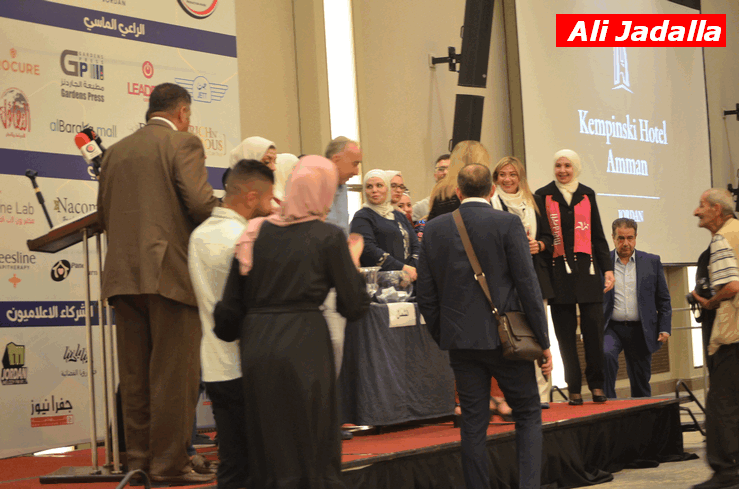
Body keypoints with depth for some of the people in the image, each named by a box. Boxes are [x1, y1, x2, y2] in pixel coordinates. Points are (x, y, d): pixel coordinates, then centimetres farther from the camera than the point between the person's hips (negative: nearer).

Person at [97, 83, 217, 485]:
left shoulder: (116, 151, 15)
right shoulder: (184, 143, -4)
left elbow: (103, 213, 15)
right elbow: (201, 203, -14)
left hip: (123, 274, 6)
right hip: (170, 272, -6)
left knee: (135, 375, 10)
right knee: (174, 373, -2)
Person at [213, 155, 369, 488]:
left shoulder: (255, 233, 8)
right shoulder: (328, 237, -3)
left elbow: (230, 307, 7)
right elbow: (354, 308, -2)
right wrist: (353, 261, 12)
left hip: (256, 349, 4)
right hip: (305, 348, -4)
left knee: (265, 452, 12)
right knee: (312, 452, 3)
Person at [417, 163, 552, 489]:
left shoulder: (434, 229, 4)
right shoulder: (507, 224, -7)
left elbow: (426, 294, 5)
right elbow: (527, 285, -8)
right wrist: (543, 342, -3)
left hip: (461, 340, 3)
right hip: (505, 338, -3)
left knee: (473, 425, 7)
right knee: (528, 415, 9)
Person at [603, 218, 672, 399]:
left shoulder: (652, 262, 7)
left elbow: (663, 300, 10)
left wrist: (665, 328, 1)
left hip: (640, 330, 2)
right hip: (611, 328, -1)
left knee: (641, 384, 6)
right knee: (605, 355, -31)